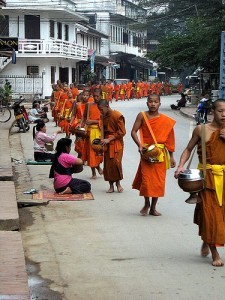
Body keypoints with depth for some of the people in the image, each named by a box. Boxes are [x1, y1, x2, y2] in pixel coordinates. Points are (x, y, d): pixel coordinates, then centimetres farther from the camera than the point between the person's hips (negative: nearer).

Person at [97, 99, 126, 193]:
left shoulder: (117, 116, -13)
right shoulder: (104, 116, 9)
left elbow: (122, 132, -13)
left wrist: (109, 139, -17)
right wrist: (102, 139, 4)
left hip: (116, 143, -6)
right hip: (107, 144, 6)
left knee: (116, 163, -11)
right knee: (107, 164, 2)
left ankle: (118, 183, 9)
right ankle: (111, 186, 10)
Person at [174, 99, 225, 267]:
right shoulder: (201, 130, -2)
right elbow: (189, 149, 5)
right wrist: (181, 165, -9)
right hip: (207, 176, -3)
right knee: (209, 213, -4)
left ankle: (206, 242, 35)